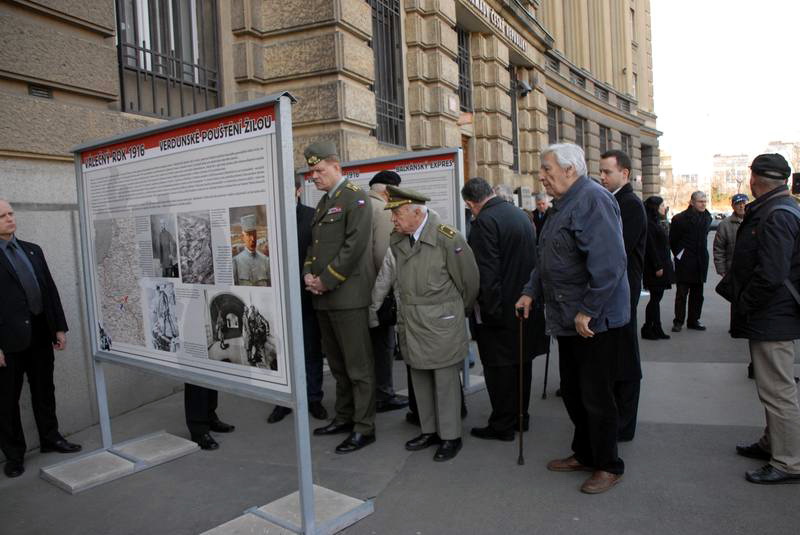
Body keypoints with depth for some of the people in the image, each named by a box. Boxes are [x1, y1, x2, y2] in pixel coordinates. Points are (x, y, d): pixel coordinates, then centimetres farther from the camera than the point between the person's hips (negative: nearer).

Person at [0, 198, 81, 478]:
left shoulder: (32, 250, 10)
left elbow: (50, 289, 12)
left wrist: (59, 327, 9)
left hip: (40, 334, 5)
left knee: (44, 391, 17)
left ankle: (50, 438, 32)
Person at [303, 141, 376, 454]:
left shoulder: (355, 197, -8)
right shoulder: (323, 202, 19)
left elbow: (354, 246, -17)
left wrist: (326, 281, -15)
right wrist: (308, 274, 2)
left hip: (348, 295, -9)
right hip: (323, 298, 9)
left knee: (358, 366, 0)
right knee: (337, 364, 18)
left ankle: (364, 428, 10)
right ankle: (344, 417, 31)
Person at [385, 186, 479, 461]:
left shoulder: (447, 237, -15)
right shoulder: (396, 240, 3)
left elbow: (468, 279, -6)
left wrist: (458, 310, 7)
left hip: (441, 321, -6)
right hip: (410, 320, 6)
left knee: (445, 379, 3)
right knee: (419, 376, 14)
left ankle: (451, 436, 18)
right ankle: (430, 430, 30)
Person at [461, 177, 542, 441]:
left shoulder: (485, 221, -18)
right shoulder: (520, 214, 9)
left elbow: (486, 272, -23)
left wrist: (489, 309, -16)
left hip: (501, 309, -9)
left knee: (499, 368, 2)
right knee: (521, 361, 17)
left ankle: (502, 425, 12)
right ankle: (520, 416, 31)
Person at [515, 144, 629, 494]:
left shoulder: (593, 199, -17)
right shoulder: (563, 205, 15)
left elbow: (608, 263, -27)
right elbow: (547, 260, 23)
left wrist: (588, 310, -25)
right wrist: (532, 291, 14)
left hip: (594, 321, -10)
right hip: (568, 319, 10)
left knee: (595, 396, 2)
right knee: (572, 392, 18)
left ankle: (608, 466, 20)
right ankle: (584, 454, 35)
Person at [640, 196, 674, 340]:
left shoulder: (656, 222, 17)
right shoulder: (649, 224, -15)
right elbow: (651, 247, -20)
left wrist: (664, 265, 17)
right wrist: (658, 266, -21)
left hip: (662, 265, 10)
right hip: (654, 268, -10)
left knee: (657, 297, 11)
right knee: (655, 297, -4)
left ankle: (657, 329, 16)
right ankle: (647, 329, 4)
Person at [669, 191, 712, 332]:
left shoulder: (707, 218, 8)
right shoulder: (680, 219, -9)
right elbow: (672, 240, -2)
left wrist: (702, 255, 17)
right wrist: (679, 255, 2)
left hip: (701, 261, 5)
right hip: (685, 262, -5)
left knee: (697, 294, 10)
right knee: (682, 293, -3)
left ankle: (693, 320, 20)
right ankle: (678, 321, 5)